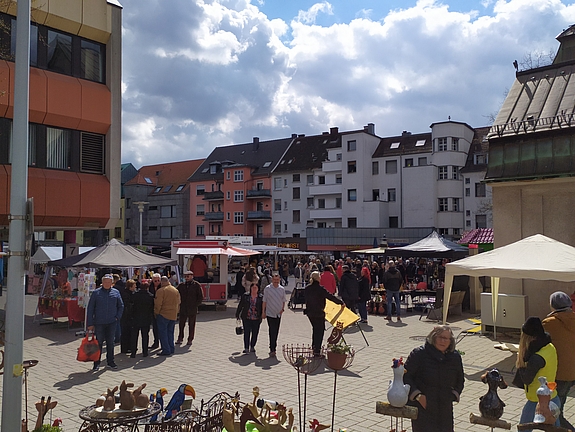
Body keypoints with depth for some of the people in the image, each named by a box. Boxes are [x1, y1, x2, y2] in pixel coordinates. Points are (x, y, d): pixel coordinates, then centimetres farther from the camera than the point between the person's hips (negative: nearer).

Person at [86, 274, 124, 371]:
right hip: (99, 323, -2)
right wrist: (90, 323, -5)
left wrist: (117, 317, 2)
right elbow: (90, 309, -1)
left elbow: (121, 306, 14)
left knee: (110, 342, 10)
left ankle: (110, 362, 20)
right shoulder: (96, 293, -1)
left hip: (112, 323, 2)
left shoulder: (116, 293, 5)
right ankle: (96, 363, 15)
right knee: (99, 343, 4)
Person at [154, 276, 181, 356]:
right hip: (173, 315, 7)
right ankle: (171, 349, 18)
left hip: (163, 314, -6)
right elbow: (178, 303, 14)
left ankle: (166, 350, -3)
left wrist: (156, 313, -1)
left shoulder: (161, 290, -12)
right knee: (170, 332, 17)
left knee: (162, 332, 0)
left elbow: (158, 304, -14)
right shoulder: (176, 290, 10)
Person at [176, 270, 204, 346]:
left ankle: (190, 340, 13)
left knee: (191, 325, 4)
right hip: (183, 309, 3)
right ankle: (180, 338, 17)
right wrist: (179, 303, 4)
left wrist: (195, 305, -5)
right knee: (181, 324, 6)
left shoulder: (196, 285, -2)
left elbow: (201, 297, 0)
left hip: (192, 309, -3)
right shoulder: (181, 285, 6)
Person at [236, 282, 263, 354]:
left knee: (255, 333, 6)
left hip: (256, 319, 1)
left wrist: (262, 315, -2)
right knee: (246, 333, -2)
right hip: (246, 318, -1)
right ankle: (246, 348, 6)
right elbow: (240, 306, 8)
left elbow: (263, 307, 10)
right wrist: (237, 315, 7)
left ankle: (252, 347, 23)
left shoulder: (261, 297, 3)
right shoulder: (245, 296, 4)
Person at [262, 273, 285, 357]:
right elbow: (264, 301, 0)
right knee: (272, 332, -8)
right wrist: (263, 312, -2)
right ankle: (272, 350, -5)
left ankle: (273, 348, 25)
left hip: (278, 314, 4)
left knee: (276, 332, 11)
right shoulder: (267, 288, -4)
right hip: (270, 313, -4)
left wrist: (282, 309, 3)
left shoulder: (282, 289, 6)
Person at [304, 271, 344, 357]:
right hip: (319, 313, -6)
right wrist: (341, 302, -4)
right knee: (320, 330, 3)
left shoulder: (307, 289, 0)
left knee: (315, 329, 24)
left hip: (310, 312, 6)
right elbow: (331, 297, -15)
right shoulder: (320, 289, -18)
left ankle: (314, 347, 34)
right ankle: (317, 351, 2)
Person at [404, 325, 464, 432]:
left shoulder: (455, 357, 5)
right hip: (422, 406, -4)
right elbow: (405, 376, -8)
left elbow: (460, 381, 20)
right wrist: (417, 395, -16)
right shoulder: (419, 354, -10)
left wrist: (453, 395, 3)